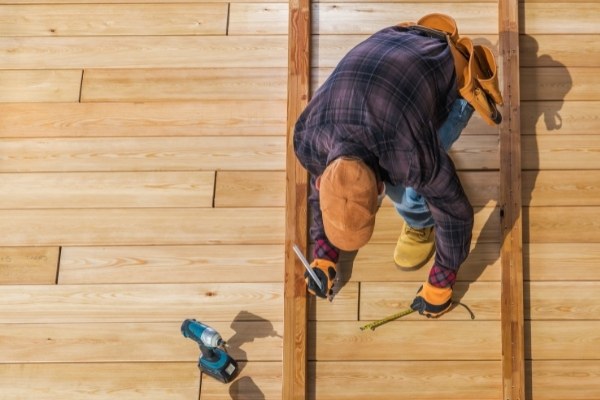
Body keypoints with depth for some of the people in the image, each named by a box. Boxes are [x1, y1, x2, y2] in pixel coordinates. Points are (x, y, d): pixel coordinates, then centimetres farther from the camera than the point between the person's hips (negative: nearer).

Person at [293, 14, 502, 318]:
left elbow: (455, 212, -22)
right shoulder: (309, 139, -28)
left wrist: (440, 283, -9)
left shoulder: (412, 155, -41)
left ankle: (421, 223, 12)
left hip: (451, 76, -4)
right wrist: (324, 255, 2)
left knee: (406, 191, -20)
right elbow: (321, 187, -4)